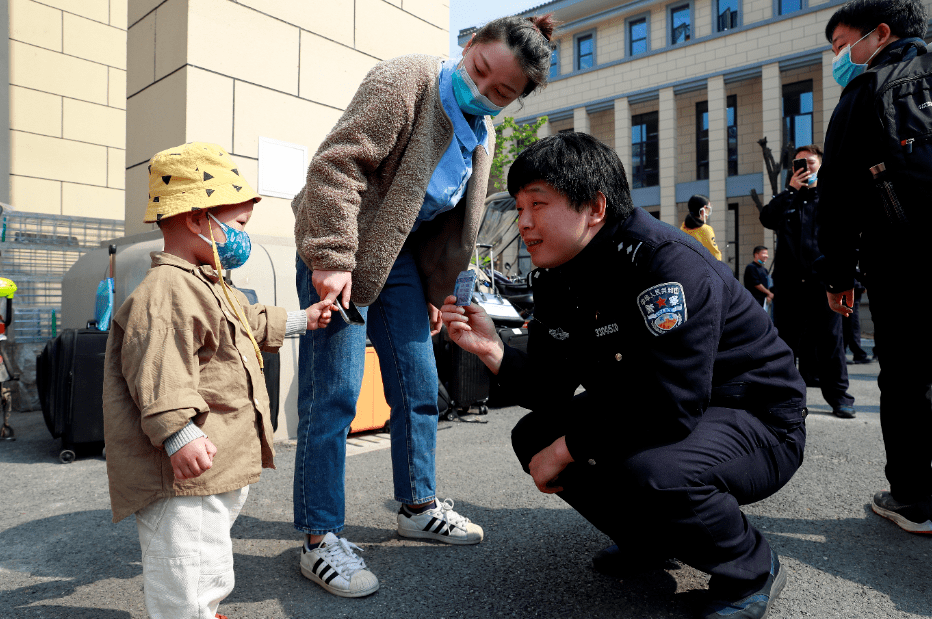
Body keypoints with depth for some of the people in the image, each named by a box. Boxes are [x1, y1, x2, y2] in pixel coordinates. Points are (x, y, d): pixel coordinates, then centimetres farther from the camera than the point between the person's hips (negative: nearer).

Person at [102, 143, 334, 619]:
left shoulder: (211, 286, 18)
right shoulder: (165, 291, -20)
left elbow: (253, 323, 34)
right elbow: (158, 372, -30)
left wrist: (302, 320, 38)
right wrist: (179, 434, -36)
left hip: (220, 472, 11)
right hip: (183, 474, -11)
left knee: (212, 576, 25)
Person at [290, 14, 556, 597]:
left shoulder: (483, 133, 10)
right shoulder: (407, 80, -15)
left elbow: (458, 226, 16)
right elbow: (338, 162, -23)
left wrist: (437, 292, 15)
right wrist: (332, 256, -30)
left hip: (402, 253, 8)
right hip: (340, 247, -7)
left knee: (420, 386, 9)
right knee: (334, 391, -8)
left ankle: (418, 506, 27)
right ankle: (321, 539, 6)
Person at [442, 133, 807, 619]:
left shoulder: (667, 263, -27)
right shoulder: (553, 280, -2)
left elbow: (669, 406, -33)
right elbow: (550, 392, -3)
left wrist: (565, 449, -22)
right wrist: (493, 351, -21)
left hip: (759, 420, -7)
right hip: (657, 414, 8)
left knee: (646, 471, -37)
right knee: (532, 436, 0)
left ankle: (752, 571, -3)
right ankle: (654, 540, 16)